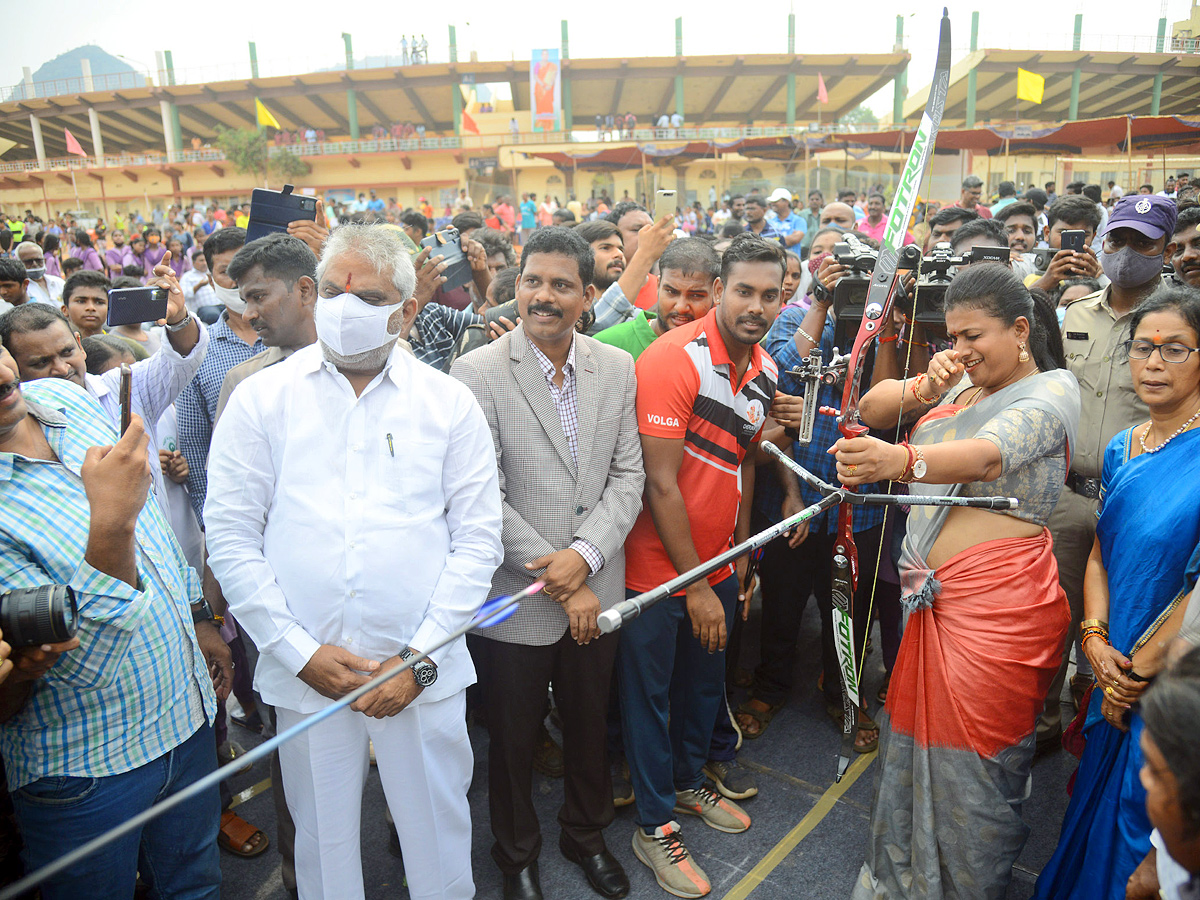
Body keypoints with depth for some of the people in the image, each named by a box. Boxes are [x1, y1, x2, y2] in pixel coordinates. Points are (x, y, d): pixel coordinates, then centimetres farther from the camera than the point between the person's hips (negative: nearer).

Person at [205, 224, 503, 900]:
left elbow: (479, 539, -2)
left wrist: (420, 657, -8)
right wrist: (300, 652, -7)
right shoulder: (261, 400, 0)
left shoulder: (450, 404, -1)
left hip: (425, 671, 0)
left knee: (439, 837, 14)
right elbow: (232, 539, -1)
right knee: (323, 840, 17)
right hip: (304, 671, 1)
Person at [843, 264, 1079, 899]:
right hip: (928, 596, 7)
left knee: (969, 770, 2)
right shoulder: (961, 384, 14)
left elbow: (986, 456, -30)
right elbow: (871, 407, 10)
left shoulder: (1052, 389, -9)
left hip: (998, 605, -7)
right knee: (911, 746, 16)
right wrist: (922, 388, -10)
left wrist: (897, 460, -48)